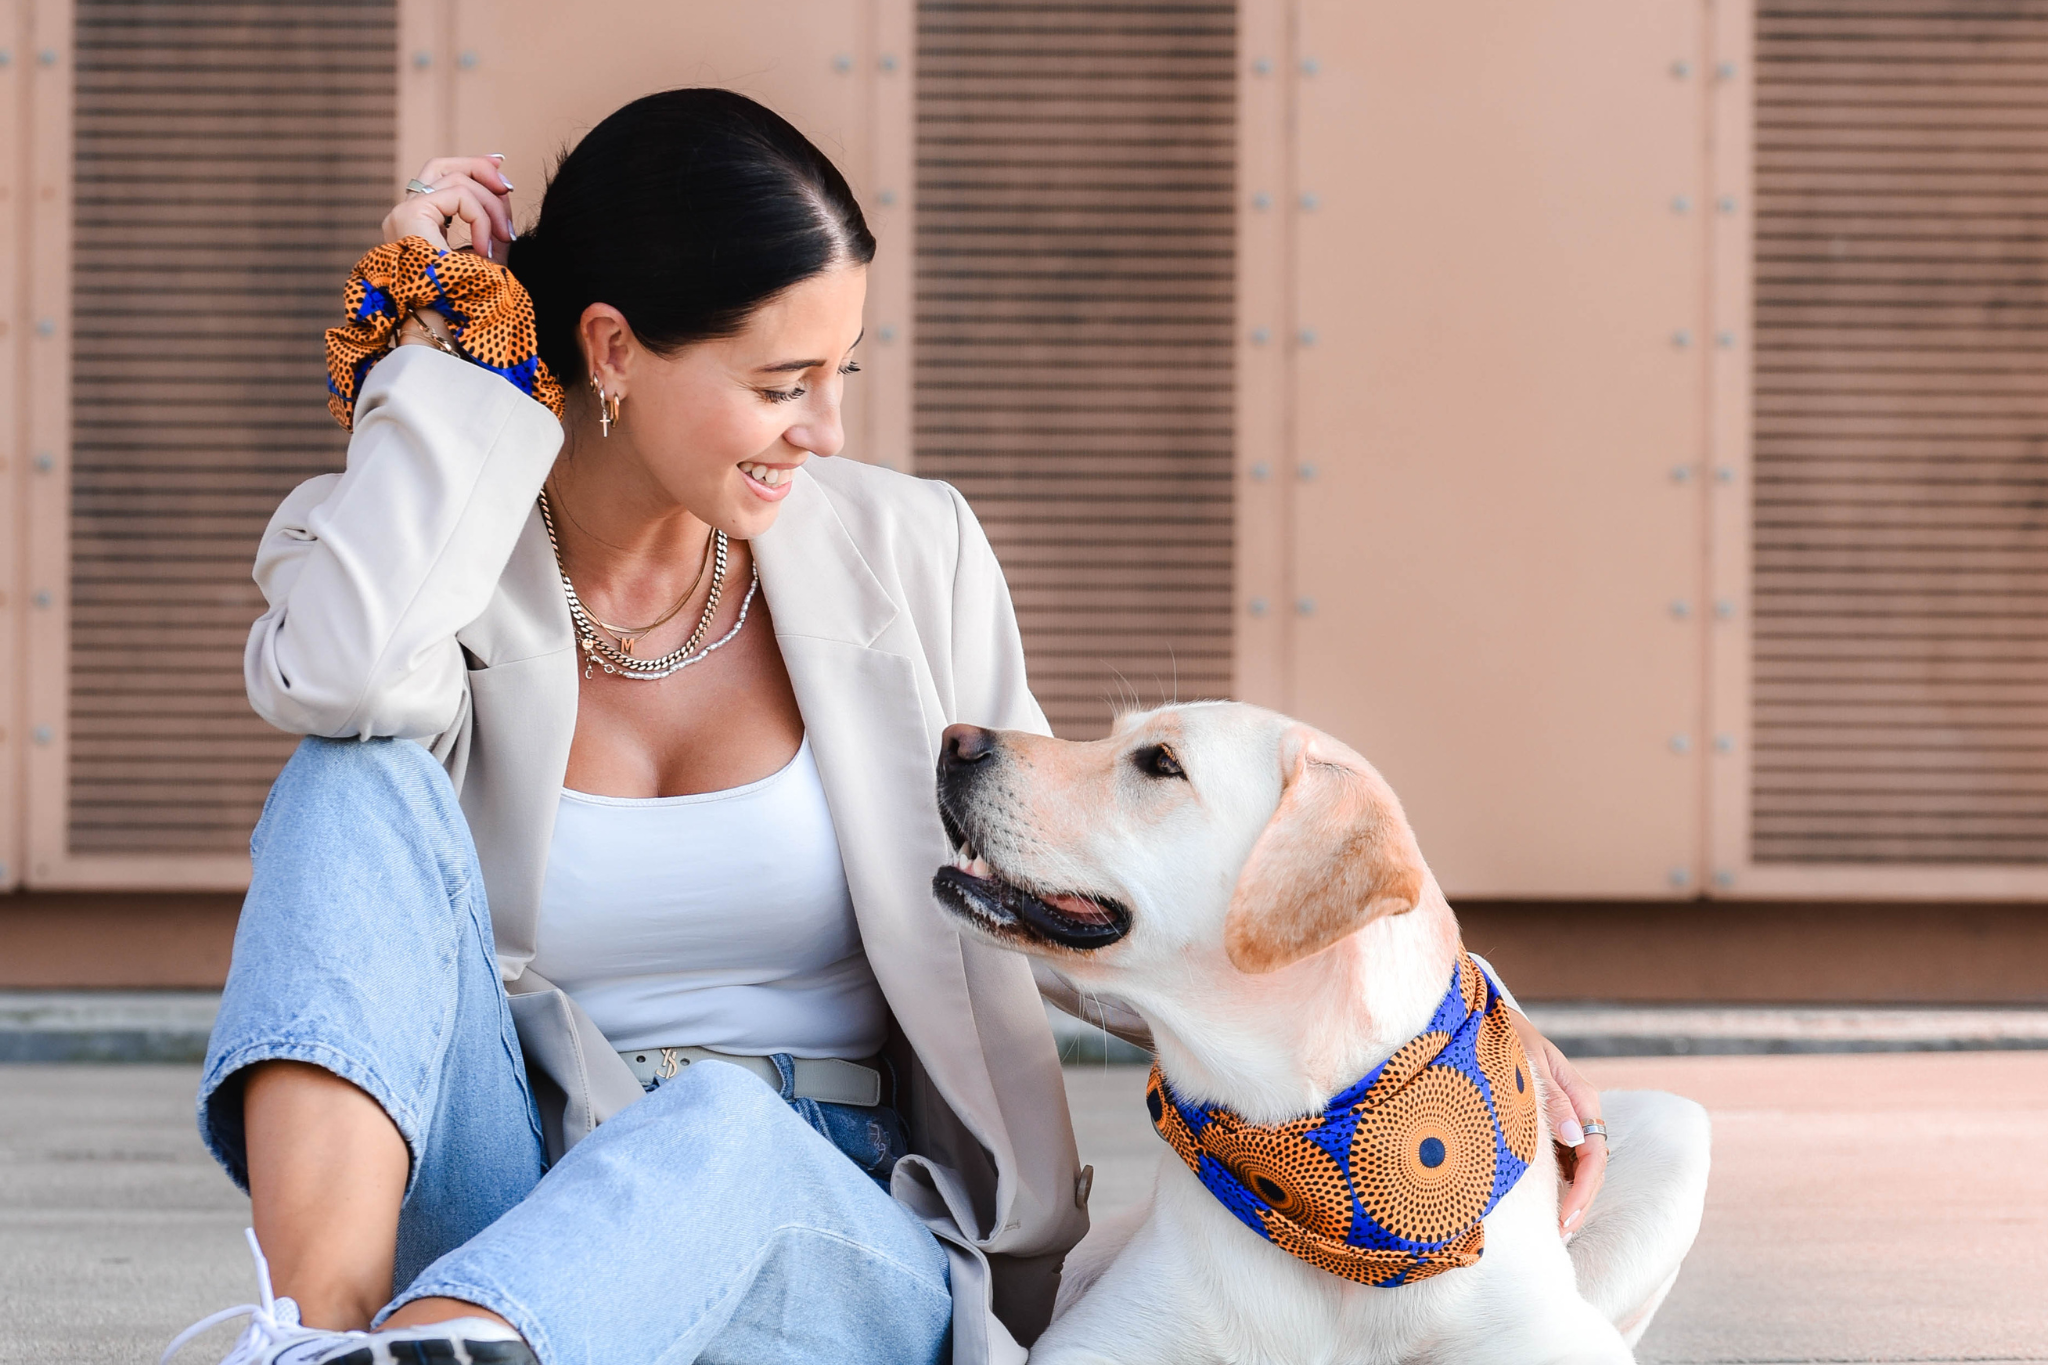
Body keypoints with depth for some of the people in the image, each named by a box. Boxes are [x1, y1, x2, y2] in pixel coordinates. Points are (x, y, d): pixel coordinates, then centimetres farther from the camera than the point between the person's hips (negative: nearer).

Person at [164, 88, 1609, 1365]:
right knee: (360, 782, -23)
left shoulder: (906, 557, 5)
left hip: (833, 1246, 0)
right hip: (510, 1213, 0)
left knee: (722, 1131, -37)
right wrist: (452, 343, -10)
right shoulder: (421, 555, 0)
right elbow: (339, 676, -25)